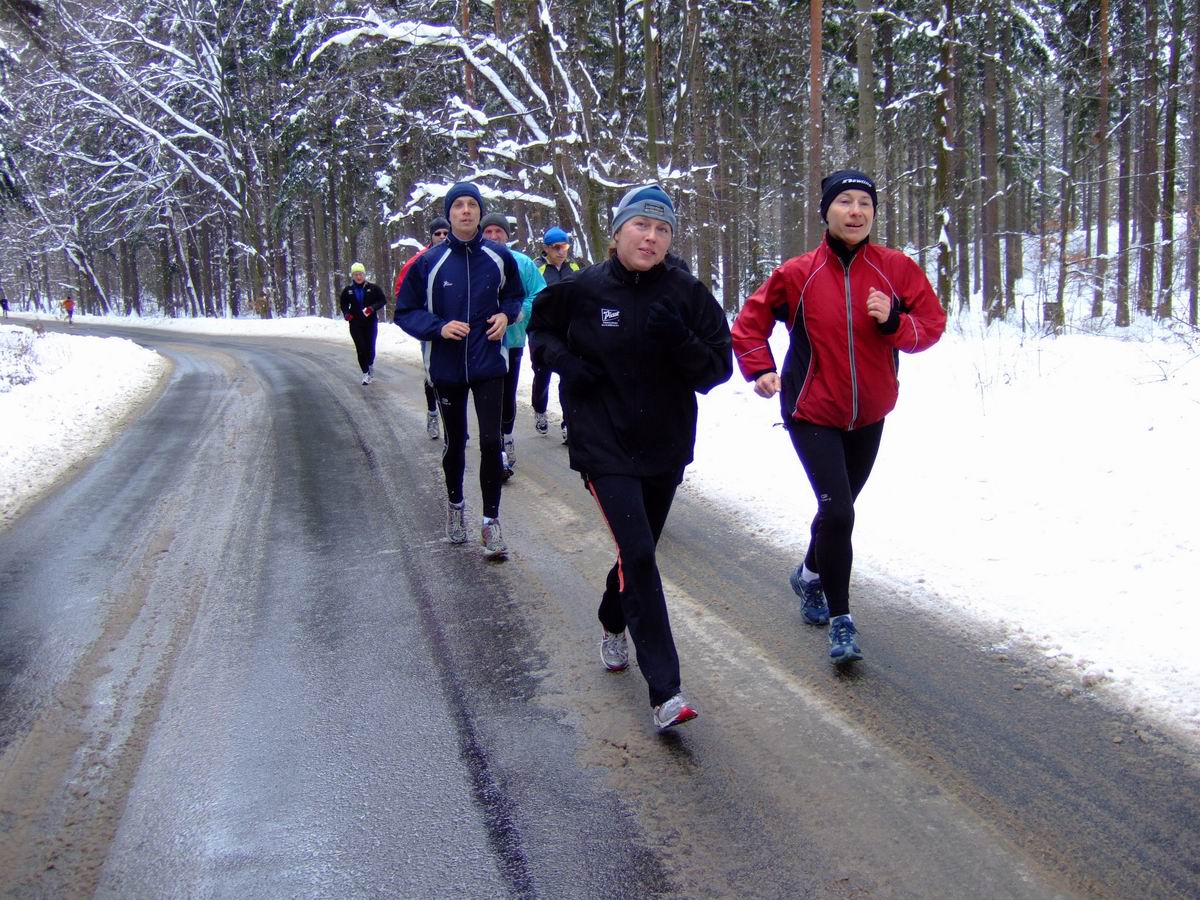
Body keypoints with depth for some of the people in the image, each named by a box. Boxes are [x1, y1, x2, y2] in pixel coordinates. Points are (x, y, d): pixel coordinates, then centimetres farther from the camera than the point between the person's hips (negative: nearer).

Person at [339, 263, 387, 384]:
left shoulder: (373, 288, -3)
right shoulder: (348, 290, 4)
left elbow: (383, 300, -1)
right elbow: (343, 303, 16)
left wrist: (373, 308, -17)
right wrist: (346, 313, -3)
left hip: (371, 322, -1)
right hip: (355, 324, 1)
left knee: (370, 347, -1)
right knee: (361, 348, -4)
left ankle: (370, 364, 31)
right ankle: (366, 373, 4)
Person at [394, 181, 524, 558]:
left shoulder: (500, 257, -3)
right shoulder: (430, 261, -9)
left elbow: (515, 295, 15)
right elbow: (405, 312, -2)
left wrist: (506, 315, -6)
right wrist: (438, 327, -18)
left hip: (488, 365, 0)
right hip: (446, 367, 0)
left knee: (491, 442, -6)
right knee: (455, 442, 15)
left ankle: (491, 521, 5)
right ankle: (455, 503, 39)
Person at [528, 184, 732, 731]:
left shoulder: (686, 294, -5)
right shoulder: (582, 291, -7)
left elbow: (718, 369, -5)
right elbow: (540, 329, 11)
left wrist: (681, 341, -24)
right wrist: (564, 360, -9)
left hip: (666, 446, 3)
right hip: (604, 446, -3)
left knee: (640, 549, 19)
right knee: (637, 554, -15)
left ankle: (612, 625, 50)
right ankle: (665, 692, -14)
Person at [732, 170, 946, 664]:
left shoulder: (897, 269, -6)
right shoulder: (798, 274, -9)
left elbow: (933, 324, -3)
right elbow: (750, 321, 4)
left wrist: (894, 322, -22)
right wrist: (760, 368, -9)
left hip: (868, 415, 3)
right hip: (813, 413, -3)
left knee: (839, 508, 18)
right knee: (837, 511, -16)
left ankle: (810, 574, 48)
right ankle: (840, 619, -2)